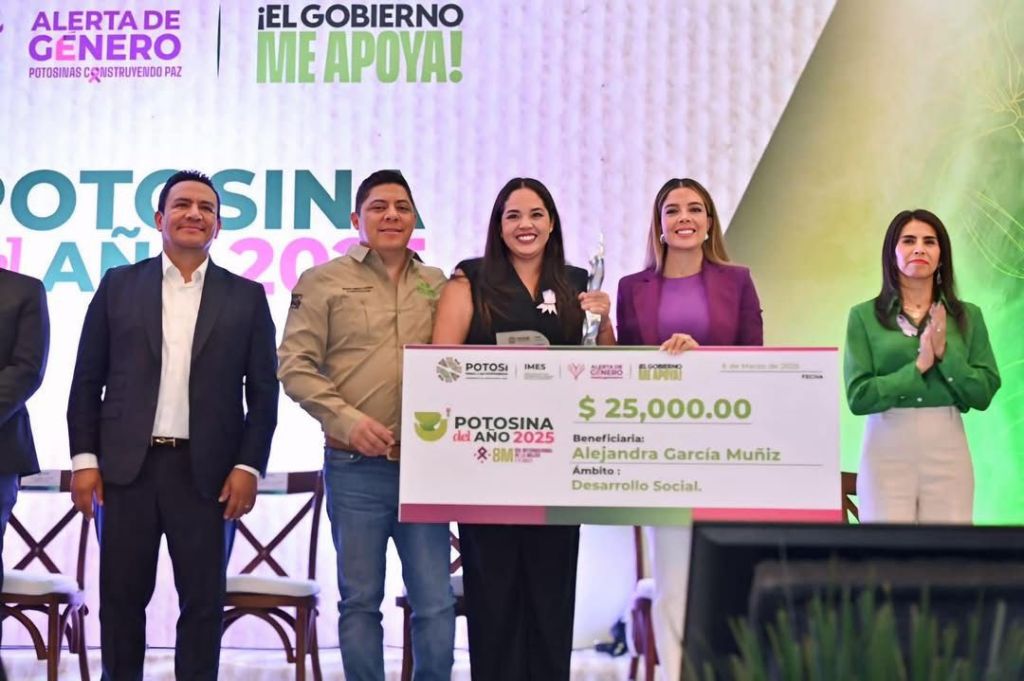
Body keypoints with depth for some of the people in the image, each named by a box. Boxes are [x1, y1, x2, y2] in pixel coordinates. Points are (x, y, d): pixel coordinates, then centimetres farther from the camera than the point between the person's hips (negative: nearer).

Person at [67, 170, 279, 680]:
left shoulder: (246, 297, 7)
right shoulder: (118, 285, 8)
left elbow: (263, 390, 4)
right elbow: (87, 379, 7)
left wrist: (248, 466, -4)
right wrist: (84, 458, -1)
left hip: (207, 472, 0)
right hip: (127, 467, 1)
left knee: (203, 600, 4)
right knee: (121, 598, 7)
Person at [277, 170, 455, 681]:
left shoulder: (438, 286, 13)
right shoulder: (324, 282, 2)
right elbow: (295, 365, -3)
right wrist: (347, 419, -14)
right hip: (355, 466, -2)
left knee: (436, 601, 4)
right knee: (360, 600, 6)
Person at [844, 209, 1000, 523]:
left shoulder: (968, 316, 8)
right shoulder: (864, 316, 1)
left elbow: (984, 394, 3)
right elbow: (859, 397, -5)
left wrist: (946, 353, -11)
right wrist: (918, 366, -13)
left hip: (948, 450, 2)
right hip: (887, 451, -2)